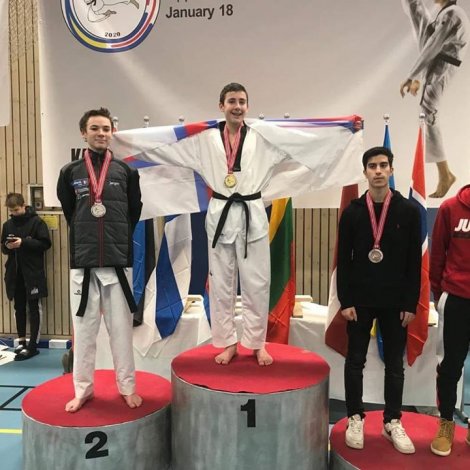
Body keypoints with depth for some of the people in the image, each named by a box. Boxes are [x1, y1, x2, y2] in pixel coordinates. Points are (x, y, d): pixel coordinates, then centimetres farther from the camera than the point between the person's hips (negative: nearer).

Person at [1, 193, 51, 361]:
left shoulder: (36, 222, -6)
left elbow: (46, 243, -10)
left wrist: (23, 242, -19)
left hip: (33, 272, -5)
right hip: (14, 272, 5)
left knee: (34, 308, 0)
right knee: (19, 307, 14)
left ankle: (33, 346, 4)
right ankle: (21, 341, 26)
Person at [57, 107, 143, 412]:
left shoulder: (126, 172, 2)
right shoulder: (70, 173, 4)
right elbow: (70, 213, 14)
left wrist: (119, 240, 9)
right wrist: (85, 239, 12)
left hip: (118, 261, -1)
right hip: (83, 261, 1)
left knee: (121, 328, 7)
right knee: (83, 328, 10)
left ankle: (128, 387, 22)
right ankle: (83, 389, 26)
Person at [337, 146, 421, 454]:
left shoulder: (409, 211, -1)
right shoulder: (352, 212, 0)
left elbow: (415, 262, -1)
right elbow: (343, 260, 0)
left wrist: (411, 303, -4)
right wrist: (345, 301, -5)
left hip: (395, 301, 0)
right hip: (360, 300, 0)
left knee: (395, 365, 10)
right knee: (355, 361, 8)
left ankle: (393, 422, 25)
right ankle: (355, 418, 23)